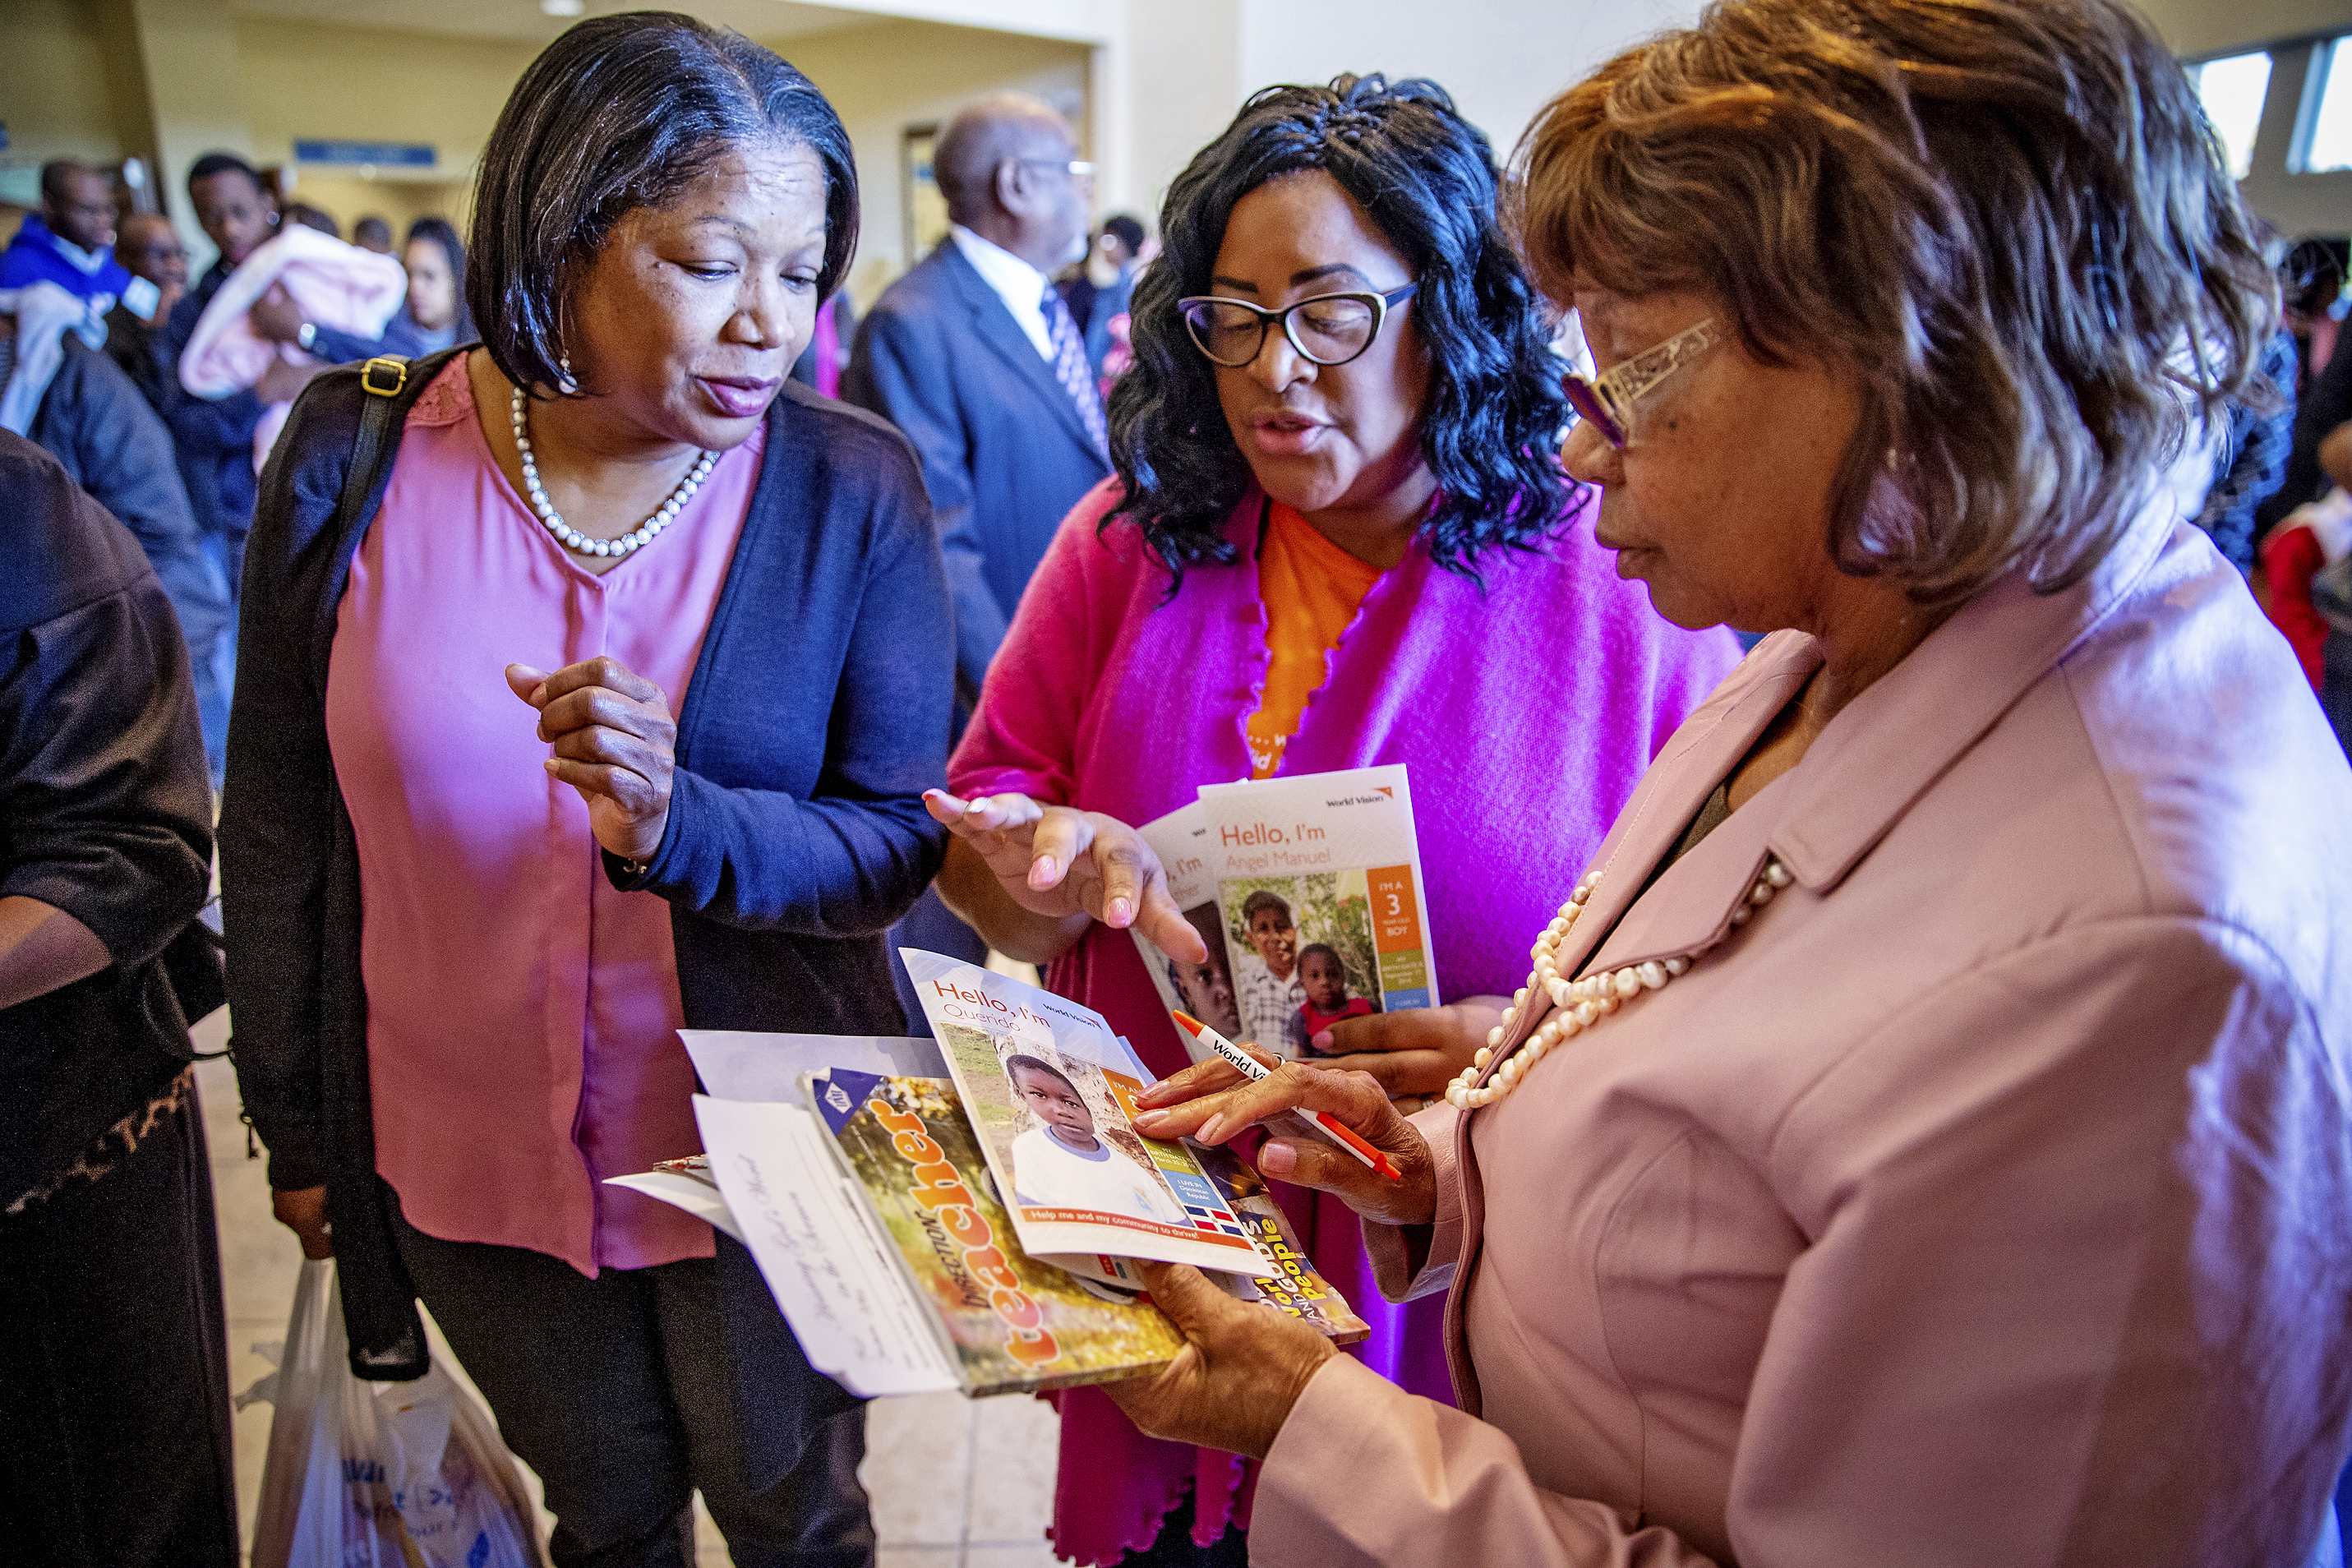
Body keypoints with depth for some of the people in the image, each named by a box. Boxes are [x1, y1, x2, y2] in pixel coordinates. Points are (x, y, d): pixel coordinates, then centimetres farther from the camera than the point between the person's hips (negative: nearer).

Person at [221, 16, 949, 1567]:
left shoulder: (855, 490, -14)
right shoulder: (354, 460, -10)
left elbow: (900, 843, -12)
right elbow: (277, 826, 0)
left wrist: (678, 828, -31)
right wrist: (294, 1120, 6)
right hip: (468, 1152, 2)